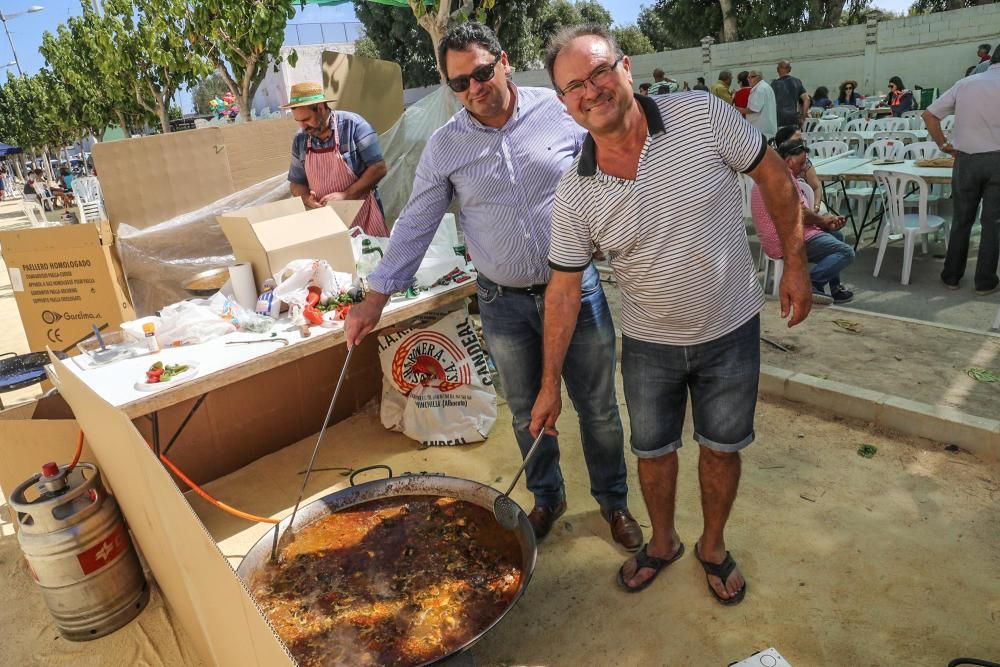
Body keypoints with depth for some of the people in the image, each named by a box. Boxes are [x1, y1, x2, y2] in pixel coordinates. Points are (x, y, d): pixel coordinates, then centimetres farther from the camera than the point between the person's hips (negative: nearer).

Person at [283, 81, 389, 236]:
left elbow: (378, 168, -13)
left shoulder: (353, 124, -11)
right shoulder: (300, 140, 3)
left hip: (362, 213, -3)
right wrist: (307, 198, -10)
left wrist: (345, 195, -19)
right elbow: (296, 183, 12)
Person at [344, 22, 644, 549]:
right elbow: (414, 225, 1)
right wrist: (376, 298, -1)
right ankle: (547, 497, 40)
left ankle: (613, 501, 35)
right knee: (527, 411, 15)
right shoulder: (444, 145, -2)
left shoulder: (560, 111, -5)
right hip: (504, 303, 1)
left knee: (597, 406, 11)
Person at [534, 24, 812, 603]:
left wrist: (795, 263, -3)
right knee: (653, 451, 16)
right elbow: (564, 288, -7)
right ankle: (664, 542, 45)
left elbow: (775, 177, -3)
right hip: (649, 343, 1)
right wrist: (550, 383, -6)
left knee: (722, 447, 15)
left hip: (731, 330, -1)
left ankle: (714, 546, 42)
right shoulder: (575, 192, -12)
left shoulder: (703, 116, -16)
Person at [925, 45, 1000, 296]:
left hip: (966, 159, 2)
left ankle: (951, 276, 17)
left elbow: (929, 115, 4)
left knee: (961, 220, 13)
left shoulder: (964, 83, 5)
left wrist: (943, 144, 9)